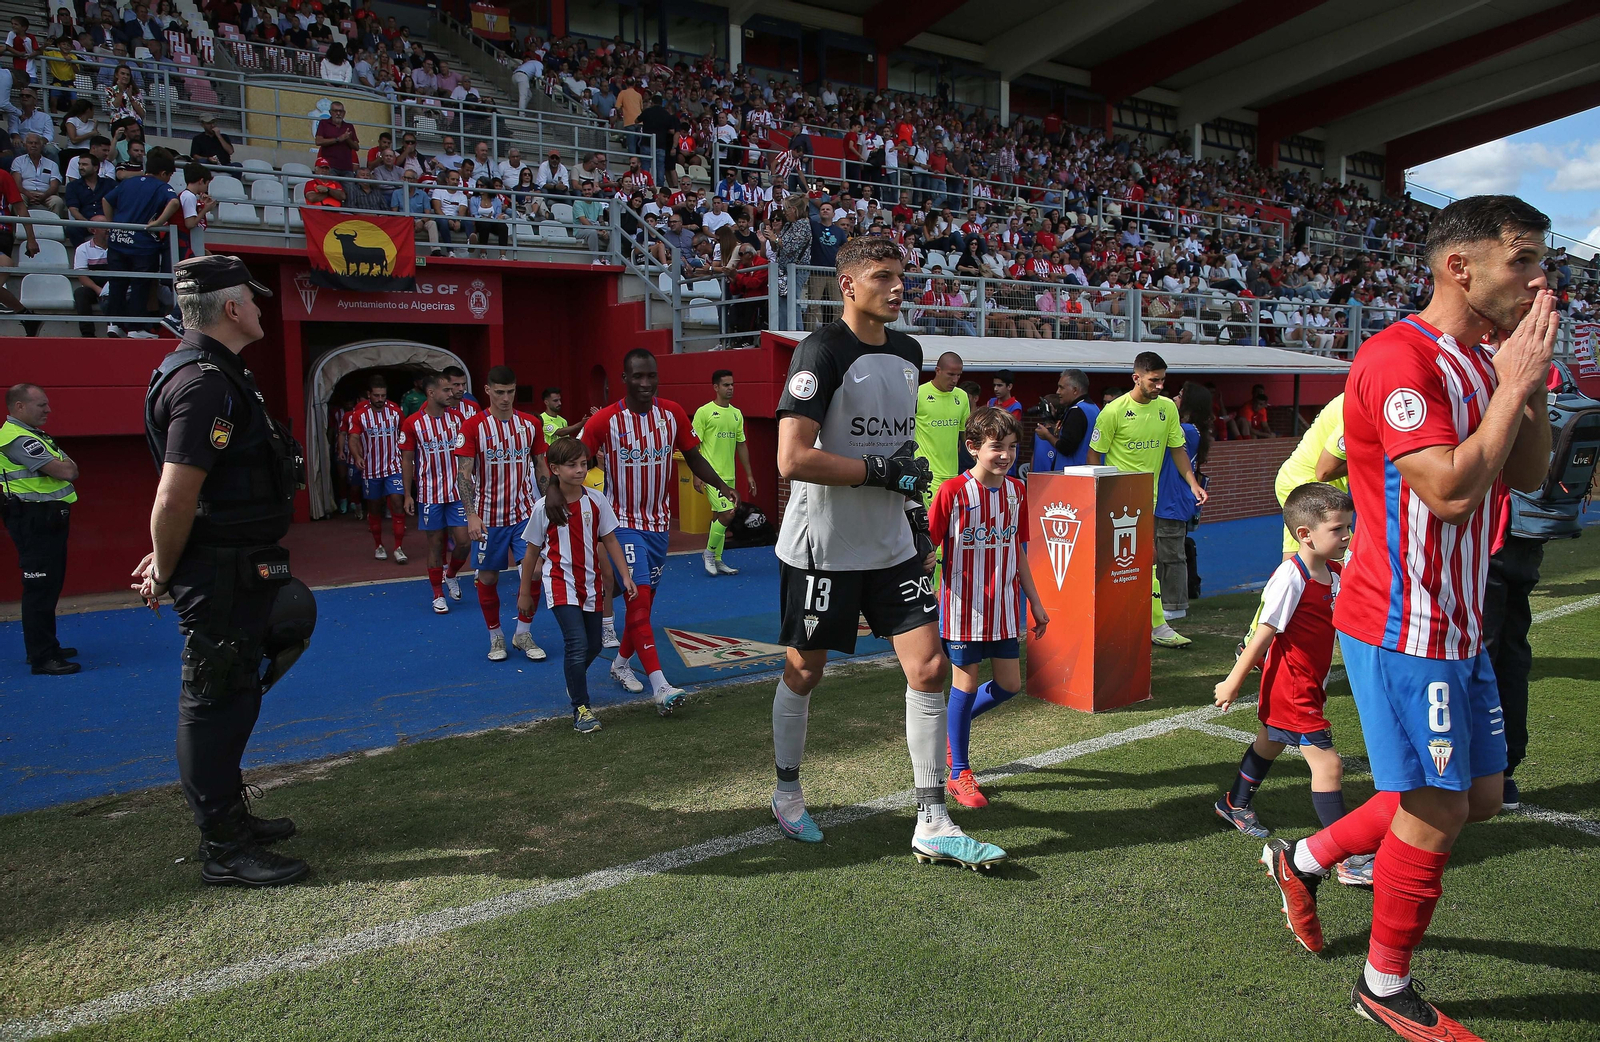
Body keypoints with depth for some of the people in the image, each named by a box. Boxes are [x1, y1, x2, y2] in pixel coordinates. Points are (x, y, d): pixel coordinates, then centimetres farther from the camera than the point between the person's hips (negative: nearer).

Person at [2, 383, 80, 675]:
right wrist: (62, 465, 0)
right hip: (34, 522, -10)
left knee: (50, 585, 16)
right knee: (40, 587, -9)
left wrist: (61, 465, -3)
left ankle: (46, 647, 26)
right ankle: (42, 658, -7)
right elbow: (65, 471, -19)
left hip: (50, 519, 10)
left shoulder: (36, 435, 18)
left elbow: (70, 469, 16)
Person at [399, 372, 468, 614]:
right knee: (435, 544, 5)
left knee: (463, 540, -3)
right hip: (429, 493, -2)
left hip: (457, 492, 2)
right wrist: (408, 495, -4)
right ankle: (438, 595, 19)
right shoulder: (412, 423, -6)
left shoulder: (457, 419, 1)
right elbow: (407, 460, -1)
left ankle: (451, 575, 27)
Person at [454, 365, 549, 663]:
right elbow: (463, 473, -11)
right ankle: (496, 636, 24)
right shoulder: (473, 426, -8)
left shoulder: (531, 424, 1)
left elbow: (541, 469, 9)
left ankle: (523, 633, 13)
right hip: (488, 516, -2)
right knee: (487, 578, 6)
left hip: (525, 513, 2)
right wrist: (472, 515, -21)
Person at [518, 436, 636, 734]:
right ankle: (581, 709, -1)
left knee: (593, 645, 12)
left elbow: (609, 540, 5)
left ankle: (574, 683, 44)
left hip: (590, 584, 4)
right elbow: (533, 552, 2)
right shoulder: (544, 507, -8)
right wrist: (524, 593, 7)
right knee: (577, 644, -15)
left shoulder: (596, 500, -3)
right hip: (561, 585, -4)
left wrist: (625, 576, -1)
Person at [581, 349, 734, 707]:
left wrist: (722, 486, -5)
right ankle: (660, 687, -18)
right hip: (624, 521, -5)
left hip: (659, 520, 5)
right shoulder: (604, 420, -13)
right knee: (639, 597, -15)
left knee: (645, 597, 15)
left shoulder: (673, 413, -1)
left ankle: (621, 663, 36)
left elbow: (693, 457, 9)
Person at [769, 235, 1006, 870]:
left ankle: (933, 825, 9)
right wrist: (886, 471, -19)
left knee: (929, 668, -1)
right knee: (804, 671, 10)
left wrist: (916, 518, 18)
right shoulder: (823, 352, -15)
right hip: (822, 548, -6)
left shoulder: (907, 352, 10)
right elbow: (792, 459, -24)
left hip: (892, 547, 6)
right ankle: (787, 794, 33)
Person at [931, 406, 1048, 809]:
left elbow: (1017, 551, 13)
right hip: (964, 607, -5)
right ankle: (959, 774, 18)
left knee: (1009, 685, 9)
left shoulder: (1017, 491, 4)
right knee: (966, 683, 3)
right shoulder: (952, 492, -13)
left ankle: (952, 725, 36)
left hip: (1004, 606, 6)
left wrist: (1035, 602, 16)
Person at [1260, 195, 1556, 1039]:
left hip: (1457, 624, 10)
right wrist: (1513, 384, -18)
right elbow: (1451, 489, -27)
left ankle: (1305, 858, 30)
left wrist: (1532, 381, 1)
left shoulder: (1481, 360, 12)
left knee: (1479, 795, 15)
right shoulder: (1400, 358, -19)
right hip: (1403, 628, -10)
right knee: (1436, 810, 1)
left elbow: (1526, 475, 13)